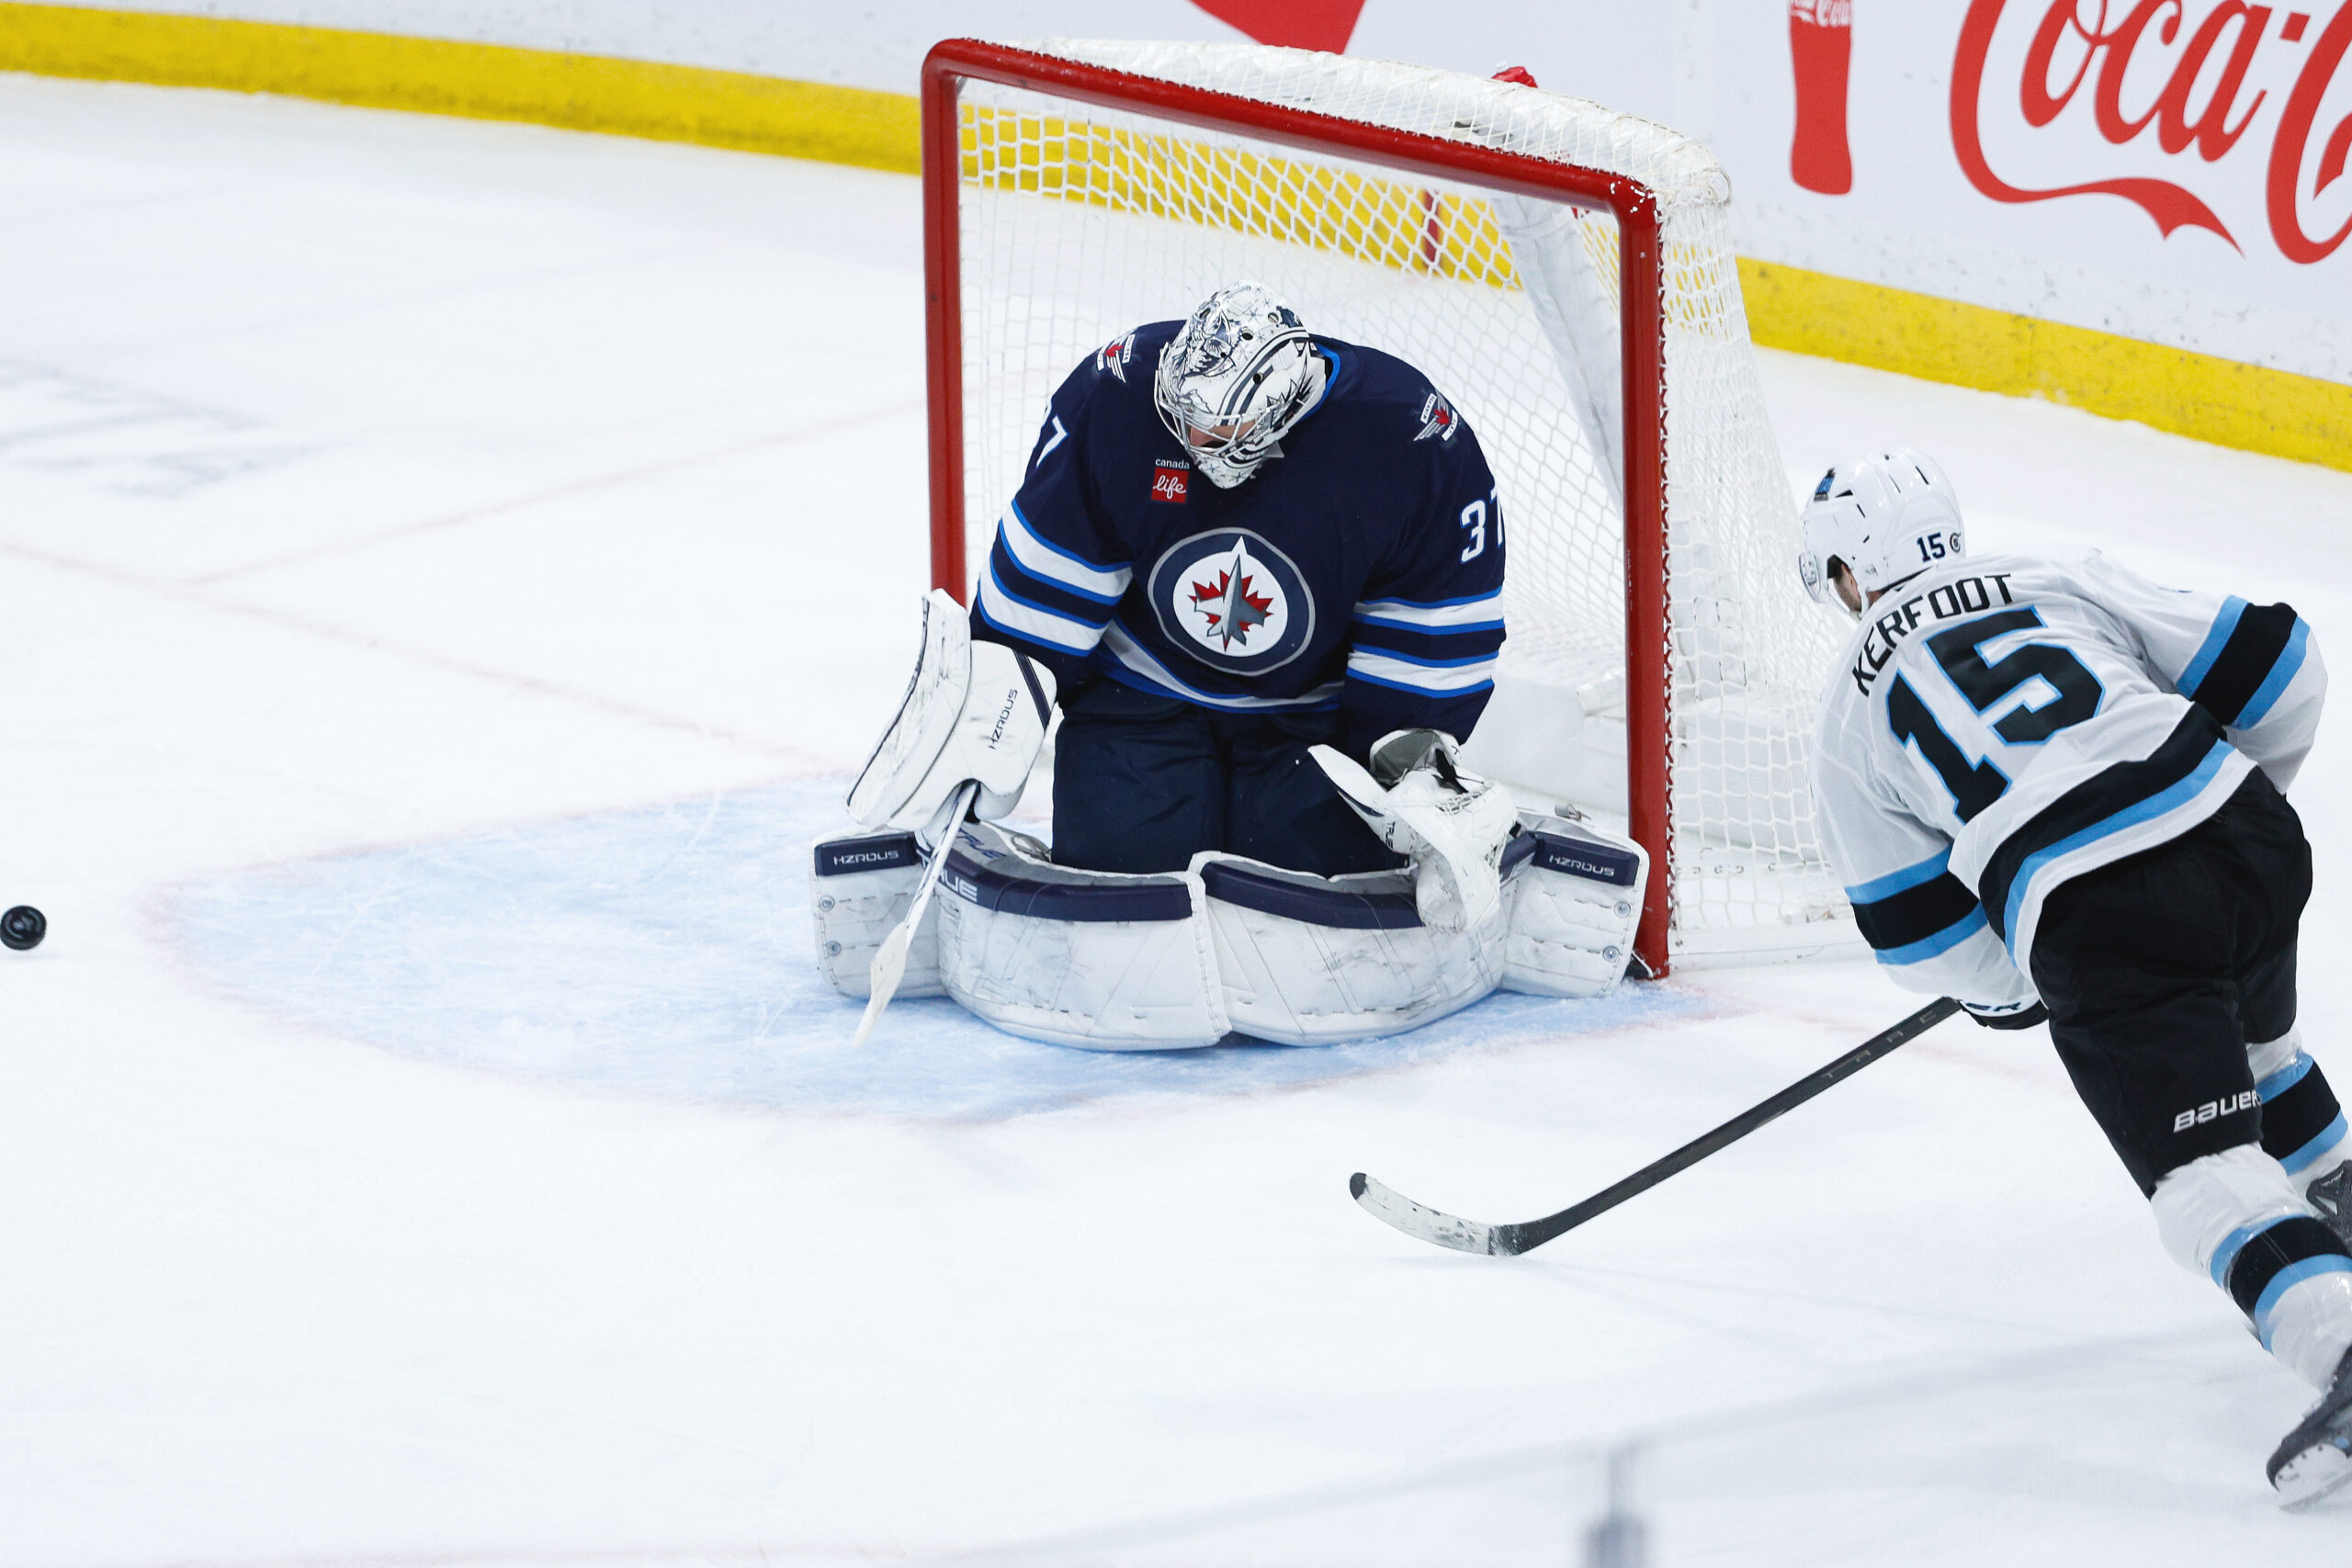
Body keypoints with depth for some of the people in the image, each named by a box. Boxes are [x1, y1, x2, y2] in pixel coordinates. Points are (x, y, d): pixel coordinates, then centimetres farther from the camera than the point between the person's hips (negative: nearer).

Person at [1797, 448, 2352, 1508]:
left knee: (2208, 1171, -7)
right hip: (2253, 844, 5)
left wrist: (2008, 985, 33)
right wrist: (2248, 793, 33)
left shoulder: (1854, 708, 15)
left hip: (2099, 927, -5)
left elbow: (1915, 928, 15)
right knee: (2250, 1037, 36)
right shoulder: (2070, 586, 19)